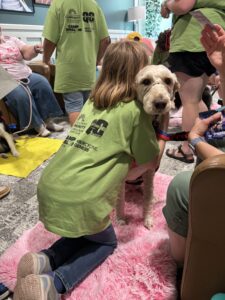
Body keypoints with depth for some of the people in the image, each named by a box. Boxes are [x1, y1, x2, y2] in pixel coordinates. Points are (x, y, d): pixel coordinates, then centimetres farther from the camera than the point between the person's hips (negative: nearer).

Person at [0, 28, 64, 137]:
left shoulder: (12, 39, 17)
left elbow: (27, 53, 6)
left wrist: (35, 49, -16)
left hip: (26, 76, 5)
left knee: (43, 83, -18)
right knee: (21, 95, -31)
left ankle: (48, 120, -13)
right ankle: (37, 125, -22)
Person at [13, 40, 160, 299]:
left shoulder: (92, 101, 14)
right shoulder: (135, 110, -4)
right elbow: (151, 163, 4)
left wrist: (120, 170, 18)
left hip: (48, 188, 7)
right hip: (80, 199, -6)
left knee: (88, 232, 32)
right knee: (106, 241, 23)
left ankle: (45, 259, 10)